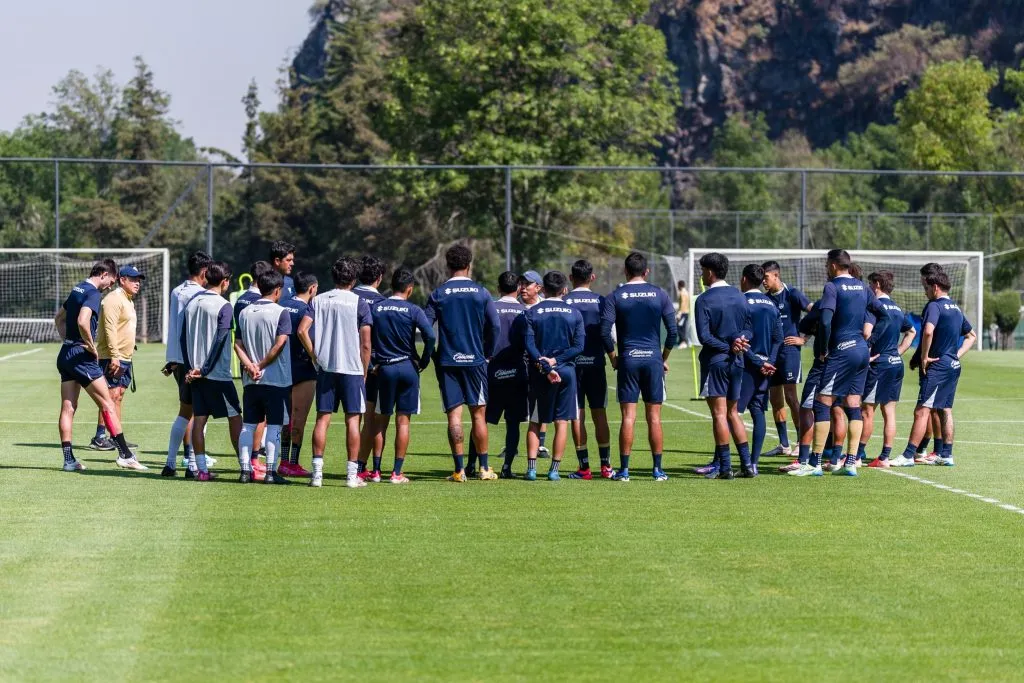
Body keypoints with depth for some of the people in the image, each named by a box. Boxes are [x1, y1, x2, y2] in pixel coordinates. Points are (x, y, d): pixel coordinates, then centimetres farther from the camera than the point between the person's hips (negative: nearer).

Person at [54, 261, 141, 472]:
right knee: (107, 404, -4)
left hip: (66, 353, 9)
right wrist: (92, 346, -17)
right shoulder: (92, 293, -13)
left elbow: (59, 318, 28)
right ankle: (124, 454, -3)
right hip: (81, 356, -9)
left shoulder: (77, 290, 15)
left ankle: (69, 459, 4)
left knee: (68, 408, 5)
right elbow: (82, 322, -30)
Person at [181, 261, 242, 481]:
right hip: (218, 373, -6)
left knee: (199, 419, 6)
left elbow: (183, 338, 10)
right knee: (235, 417, 1)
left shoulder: (192, 303, 9)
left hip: (196, 372, 6)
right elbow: (220, 341, -17)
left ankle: (200, 469, 5)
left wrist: (190, 368, 10)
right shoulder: (223, 306, -11)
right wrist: (205, 370, -13)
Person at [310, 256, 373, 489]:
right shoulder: (359, 303, -3)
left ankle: (317, 472, 1)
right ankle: (352, 474, 0)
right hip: (352, 368, -3)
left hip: (325, 367, 3)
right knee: (352, 419, 1)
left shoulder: (318, 301, 6)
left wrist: (315, 358, 10)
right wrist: (364, 371, 5)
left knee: (322, 418, 5)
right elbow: (365, 344, -4)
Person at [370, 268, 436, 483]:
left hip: (384, 368, 2)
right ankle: (397, 472, 0)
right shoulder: (413, 310, -5)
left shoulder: (376, 308, 1)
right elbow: (430, 336, -16)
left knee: (381, 420, 11)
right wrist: (423, 362, -2)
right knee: (403, 420, 2)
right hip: (408, 367, -2)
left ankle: (376, 470, 11)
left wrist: (374, 362, 8)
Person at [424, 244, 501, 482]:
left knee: (454, 414, 0)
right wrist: (488, 353, 11)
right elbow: (495, 326, -2)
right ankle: (484, 468, 9)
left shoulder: (438, 294, -1)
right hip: (475, 360, 0)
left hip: (447, 362, 0)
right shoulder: (480, 292, 0)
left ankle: (459, 469, -4)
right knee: (478, 414, 7)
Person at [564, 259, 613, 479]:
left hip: (572, 363, -2)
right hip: (596, 362, 2)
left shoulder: (565, 302, -4)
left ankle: (584, 467, -2)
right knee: (600, 414, 7)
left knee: (577, 415, 0)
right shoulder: (601, 301, 1)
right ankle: (605, 465, 7)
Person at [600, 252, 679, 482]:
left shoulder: (615, 297, -1)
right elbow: (673, 331, 0)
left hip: (628, 360, -1)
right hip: (653, 359, 1)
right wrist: (665, 358, 12)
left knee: (628, 417, 0)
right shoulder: (659, 295, 3)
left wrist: (613, 358, 5)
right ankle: (657, 469, 5)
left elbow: (604, 331, -7)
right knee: (654, 417, 4)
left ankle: (624, 469, -1)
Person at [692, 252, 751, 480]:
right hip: (736, 362, 6)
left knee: (719, 414, -4)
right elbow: (749, 329, 9)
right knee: (733, 413, 14)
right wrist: (740, 340, -9)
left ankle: (725, 467, -5)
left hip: (715, 361, -6)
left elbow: (704, 336, -15)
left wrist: (728, 347, -11)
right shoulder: (740, 297, 10)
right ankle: (747, 463, 8)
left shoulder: (704, 300, -9)